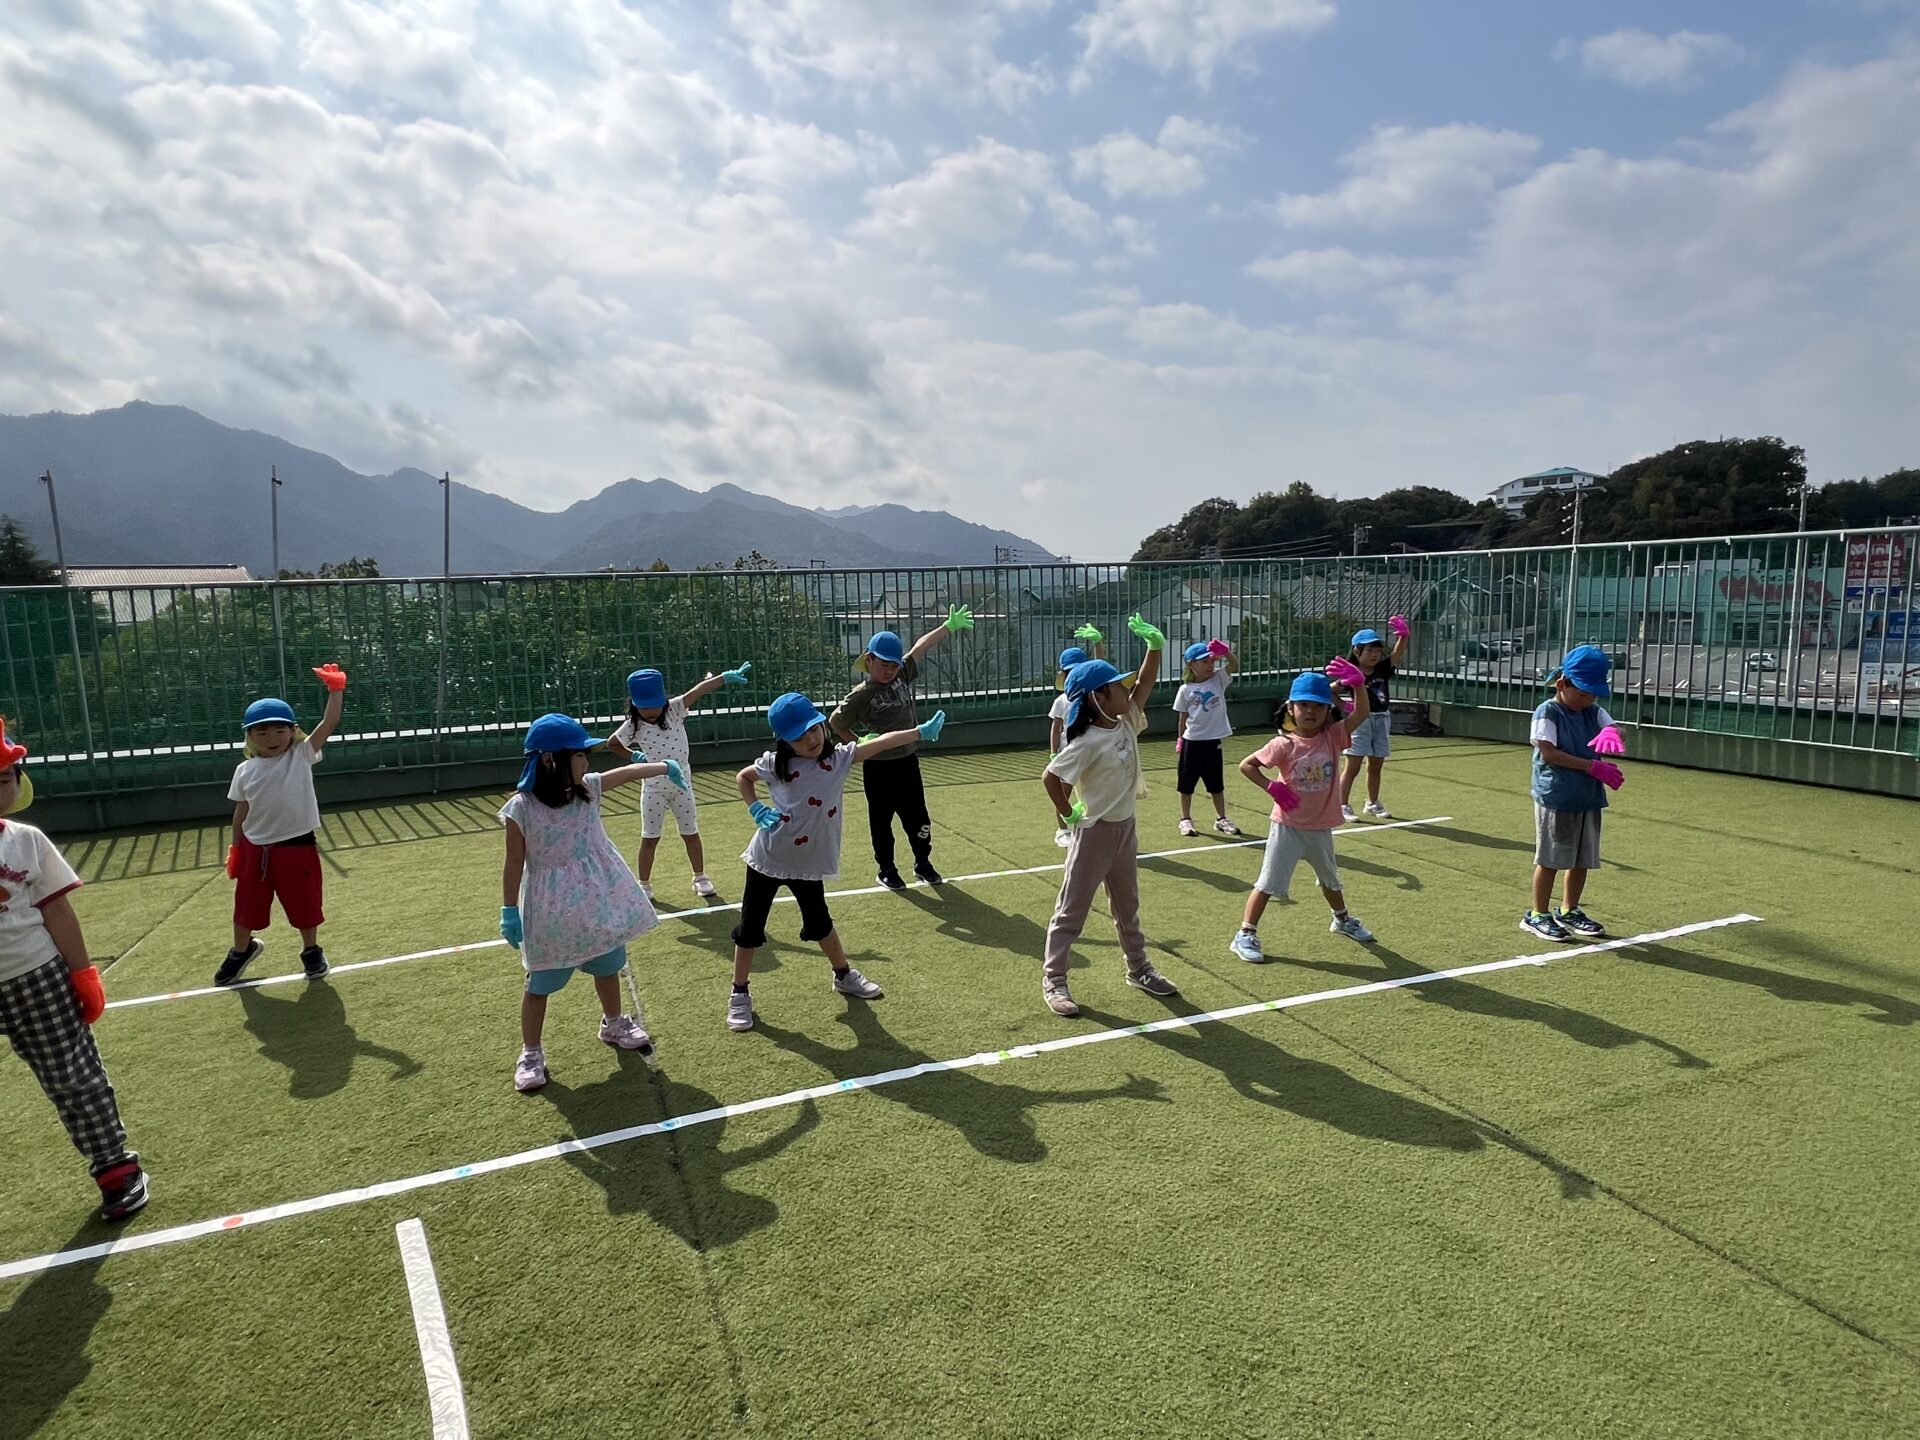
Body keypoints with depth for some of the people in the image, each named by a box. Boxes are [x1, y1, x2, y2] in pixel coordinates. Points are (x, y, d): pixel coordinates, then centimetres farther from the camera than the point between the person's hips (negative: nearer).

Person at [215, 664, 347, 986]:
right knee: (246, 905, 18)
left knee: (305, 905, 10)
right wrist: (235, 850, 9)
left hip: (297, 846, -3)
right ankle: (242, 949, 45)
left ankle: (311, 950, 33)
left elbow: (330, 722, -16)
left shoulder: (301, 756, -7)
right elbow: (241, 813, 7)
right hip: (256, 849, 3)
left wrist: (335, 688, -24)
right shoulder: (245, 771, 0)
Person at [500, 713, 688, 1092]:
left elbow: (628, 772, 8)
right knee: (541, 983, 8)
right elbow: (514, 864, -13)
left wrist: (665, 766, 16)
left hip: (599, 899, 5)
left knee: (608, 966, 23)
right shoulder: (520, 807, -19)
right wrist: (509, 912, -10)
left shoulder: (588, 788, -6)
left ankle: (613, 1024, 46)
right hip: (552, 910, -5)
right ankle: (531, 1053, 26)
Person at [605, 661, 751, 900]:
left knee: (690, 833, 11)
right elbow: (611, 744, 9)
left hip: (681, 783, 1)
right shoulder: (632, 726, -9)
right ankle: (644, 885, 20)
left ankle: (700, 878, 26)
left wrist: (724, 677, -38)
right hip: (653, 787, 0)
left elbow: (697, 691, -26)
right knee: (650, 838, 7)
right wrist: (634, 755, -4)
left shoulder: (674, 710, -11)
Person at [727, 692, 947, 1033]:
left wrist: (921, 731, -27)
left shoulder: (838, 758, -9)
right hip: (768, 859, -1)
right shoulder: (774, 764, -11)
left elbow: (883, 742, -19)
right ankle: (740, 994, 22)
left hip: (809, 862, 1)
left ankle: (844, 975, 39)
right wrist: (755, 809, -7)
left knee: (820, 923, 17)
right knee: (750, 927, 7)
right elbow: (742, 777, 8)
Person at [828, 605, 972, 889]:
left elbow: (921, 646, 4)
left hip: (908, 761, 5)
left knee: (917, 817, 12)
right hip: (879, 767, -5)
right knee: (881, 820, 10)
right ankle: (886, 870, 26)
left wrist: (949, 626, 4)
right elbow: (835, 723, -6)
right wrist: (860, 743, -10)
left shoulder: (903, 676, -1)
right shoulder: (861, 695, -16)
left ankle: (923, 863, 32)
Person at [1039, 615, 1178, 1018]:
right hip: (1094, 832, -8)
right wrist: (1067, 814, -11)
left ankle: (1138, 969, 36)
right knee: (1072, 910, 3)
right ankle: (1053, 980, 12)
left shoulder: (1127, 724, -1)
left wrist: (1155, 644, -12)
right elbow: (1050, 777, -22)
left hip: (1125, 827, 8)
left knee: (1127, 906, 21)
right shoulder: (1087, 743, -23)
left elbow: (1146, 683, 1)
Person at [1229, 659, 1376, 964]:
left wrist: (1358, 684, -36)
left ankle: (1342, 919, 52)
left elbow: (1362, 713, -20)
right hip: (1288, 827, -4)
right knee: (1268, 883, -3)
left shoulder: (1333, 736, -7)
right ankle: (1245, 935, 5)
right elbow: (1246, 765, -11)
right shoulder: (1284, 745, -16)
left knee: (1330, 879, 27)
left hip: (1321, 828, 4)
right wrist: (1273, 788, -20)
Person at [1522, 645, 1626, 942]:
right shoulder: (1547, 713, -11)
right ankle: (1537, 915, 13)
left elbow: (1612, 726, -7)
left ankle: (1569, 911, 29)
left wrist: (1611, 733, -33)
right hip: (1555, 798, -7)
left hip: (1589, 797, 7)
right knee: (1550, 859, 1)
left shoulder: (1594, 713, 9)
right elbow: (1549, 753, -18)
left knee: (1582, 860, 14)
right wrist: (1593, 766, -23)